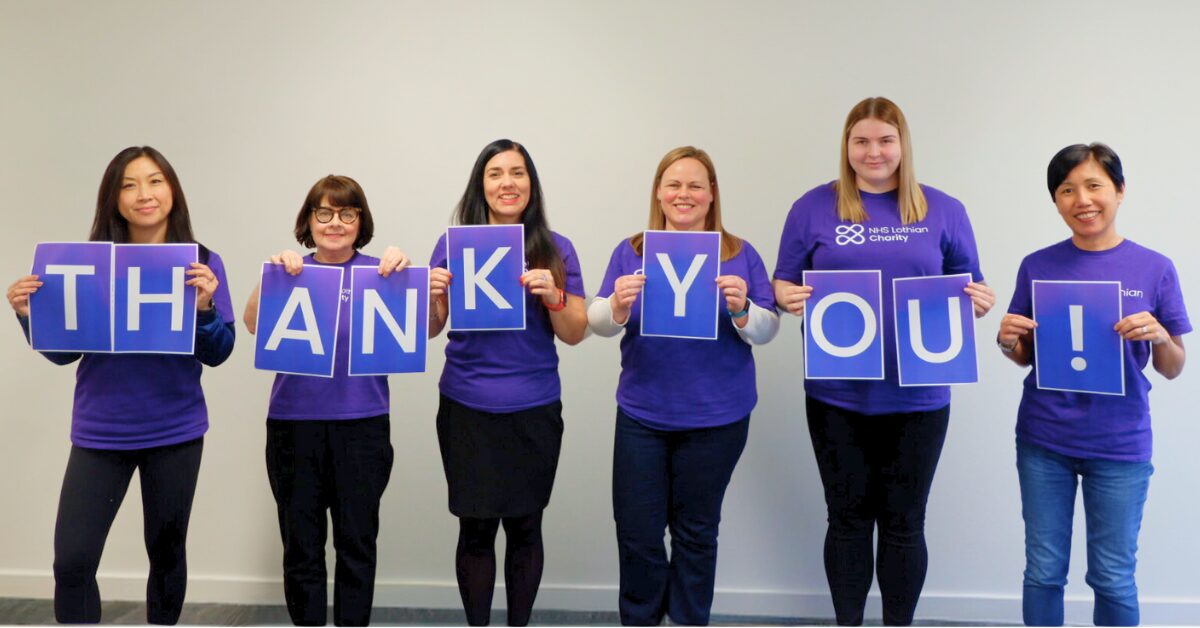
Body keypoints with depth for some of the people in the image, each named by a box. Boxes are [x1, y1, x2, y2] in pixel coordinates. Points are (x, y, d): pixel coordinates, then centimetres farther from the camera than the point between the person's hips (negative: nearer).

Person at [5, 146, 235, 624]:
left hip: (175, 432, 0)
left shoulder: (202, 264, -3)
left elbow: (218, 354, -5)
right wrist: (31, 316, -14)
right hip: (100, 433, 1)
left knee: (167, 554, 13)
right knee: (71, 561, -4)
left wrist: (204, 306, -22)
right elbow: (64, 352, 4)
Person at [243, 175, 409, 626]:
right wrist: (270, 274, -22)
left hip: (362, 424, -1)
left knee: (357, 543, 6)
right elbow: (254, 325, -7)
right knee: (301, 546, 8)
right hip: (294, 422, 1)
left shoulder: (377, 271, 3)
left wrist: (405, 275, -26)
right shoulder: (292, 273, 7)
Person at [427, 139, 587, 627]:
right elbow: (430, 331, 6)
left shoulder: (556, 250, 2)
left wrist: (553, 296, -18)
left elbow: (575, 335, 1)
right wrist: (432, 294, -14)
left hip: (534, 411, 0)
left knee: (525, 527, 7)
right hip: (467, 410, 0)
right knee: (476, 528, 4)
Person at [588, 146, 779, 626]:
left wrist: (741, 308, -23)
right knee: (636, 532, 4)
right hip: (642, 415, 1)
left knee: (696, 532, 11)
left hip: (716, 419, 0)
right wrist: (618, 306, -25)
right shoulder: (631, 252, 4)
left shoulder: (740, 255, 2)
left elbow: (767, 330, -2)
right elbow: (598, 322, -2)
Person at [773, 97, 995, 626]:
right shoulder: (814, 207, 2)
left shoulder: (943, 211, 5)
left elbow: (969, 289, 9)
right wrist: (791, 297, -17)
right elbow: (784, 283, 4)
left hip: (918, 397, 1)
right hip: (837, 396, 0)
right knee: (848, 518, 11)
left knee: (903, 522, 10)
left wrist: (979, 301, -13)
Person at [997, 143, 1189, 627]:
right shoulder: (1037, 266, -1)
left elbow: (1173, 369, 2)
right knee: (1043, 571, 9)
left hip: (1120, 445, -1)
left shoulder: (1154, 269, -3)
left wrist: (1159, 336, -19)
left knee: (1113, 578, 9)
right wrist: (1006, 340, -15)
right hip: (1043, 441, 1)